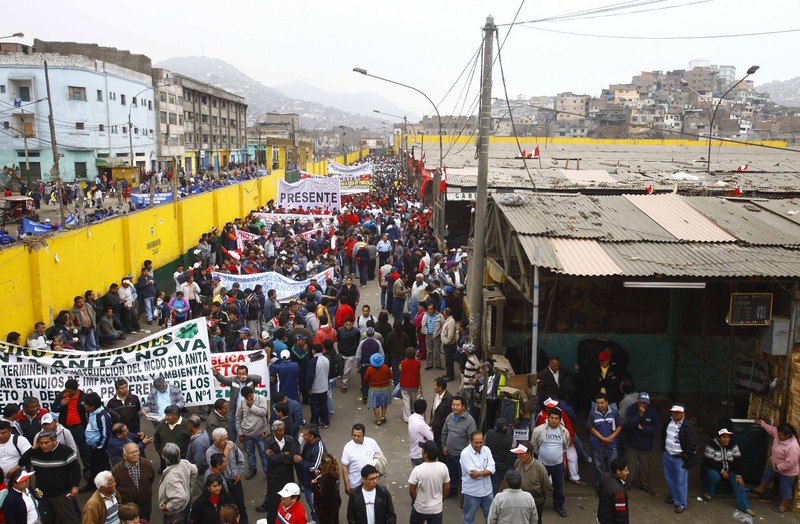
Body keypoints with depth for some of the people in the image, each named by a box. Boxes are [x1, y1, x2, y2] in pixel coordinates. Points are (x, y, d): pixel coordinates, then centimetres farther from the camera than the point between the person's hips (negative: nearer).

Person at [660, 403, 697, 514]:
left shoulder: (688, 427, -18)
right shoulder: (668, 423, 1)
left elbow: (692, 445, -16)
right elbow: (663, 435, 19)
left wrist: (683, 457, -15)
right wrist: (663, 449, 14)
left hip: (680, 458, -7)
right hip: (667, 455, 7)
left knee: (681, 481, 0)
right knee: (669, 478, 20)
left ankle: (682, 504, 12)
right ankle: (674, 496, 39)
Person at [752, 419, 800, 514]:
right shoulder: (779, 435, -14)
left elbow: (790, 463, -35)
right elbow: (771, 429, 9)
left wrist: (779, 467, -23)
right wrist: (762, 423, 13)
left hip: (787, 472, -9)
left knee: (785, 489, 11)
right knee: (766, 474, 26)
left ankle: (785, 505, 33)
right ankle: (760, 489, 48)